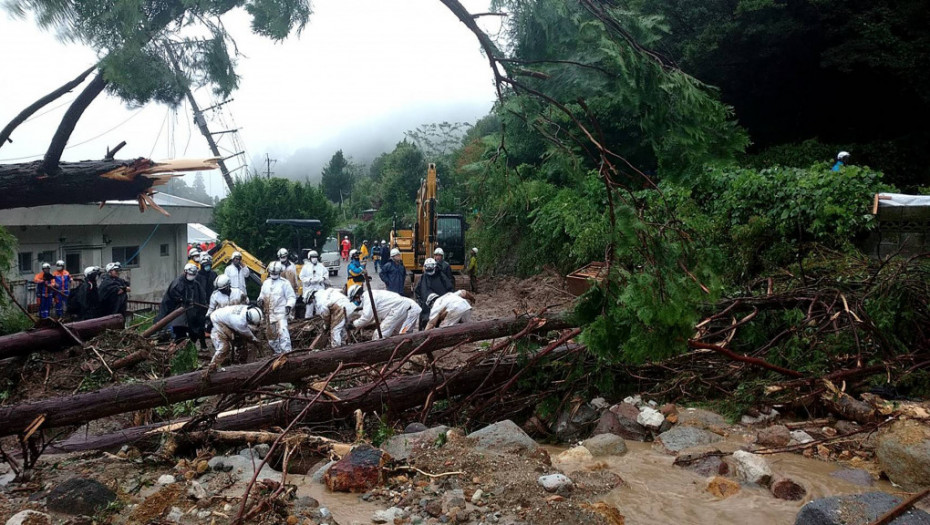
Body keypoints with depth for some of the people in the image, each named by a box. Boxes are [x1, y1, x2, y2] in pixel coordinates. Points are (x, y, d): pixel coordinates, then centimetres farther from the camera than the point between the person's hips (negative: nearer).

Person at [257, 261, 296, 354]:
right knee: (271, 335, 13)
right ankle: (278, 352, 29)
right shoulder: (266, 283, 12)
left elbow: (291, 297, -4)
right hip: (270, 314, 7)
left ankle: (286, 352, -24)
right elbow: (262, 295, 25)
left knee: (282, 331, -22)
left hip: (281, 313, -7)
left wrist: (289, 306, -20)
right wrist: (261, 300, 3)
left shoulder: (284, 283, -5)